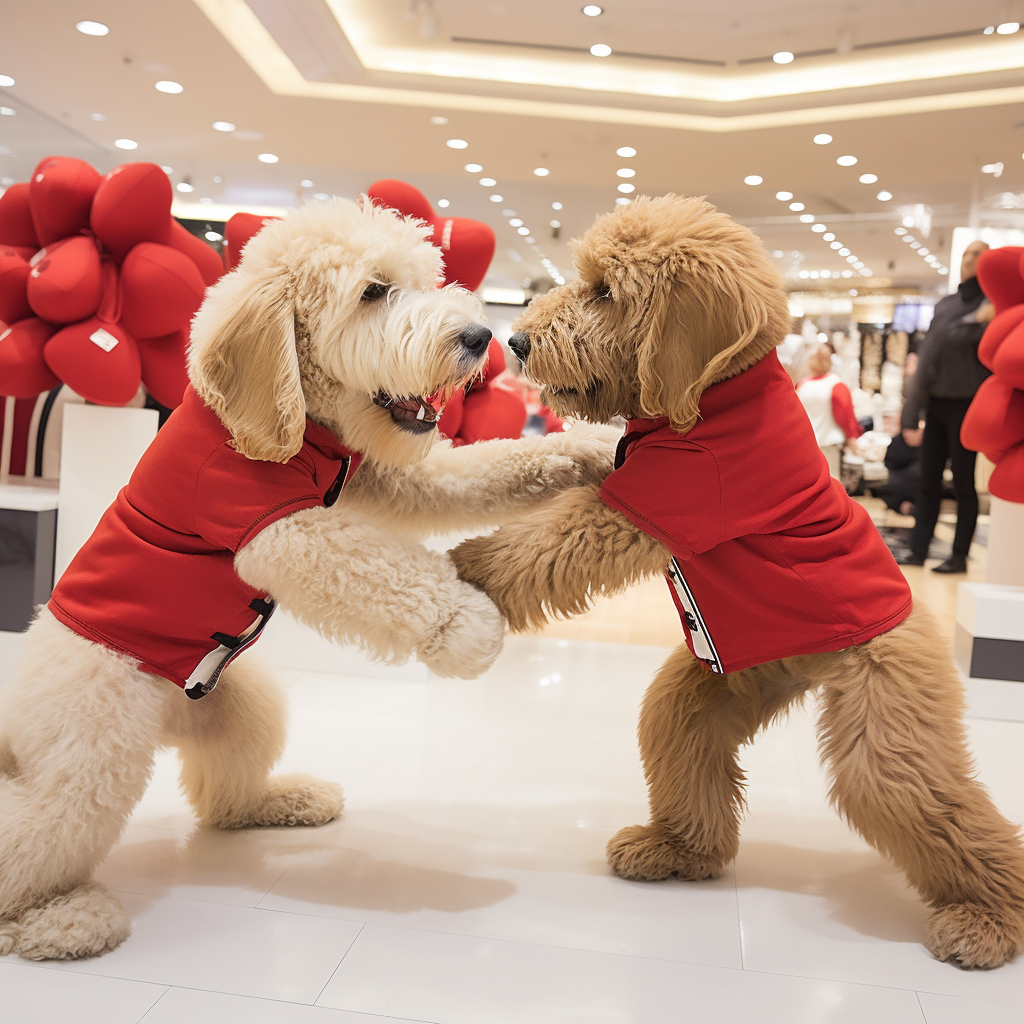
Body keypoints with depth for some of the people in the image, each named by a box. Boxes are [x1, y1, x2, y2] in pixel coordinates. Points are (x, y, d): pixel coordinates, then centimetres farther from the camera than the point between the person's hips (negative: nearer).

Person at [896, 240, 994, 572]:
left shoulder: (991, 306, -2)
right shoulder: (944, 305, 15)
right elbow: (927, 356, 10)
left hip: (966, 405, -5)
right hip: (936, 405, 5)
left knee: (963, 483, 0)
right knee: (928, 482, 7)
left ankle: (960, 556, 6)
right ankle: (918, 549, 11)